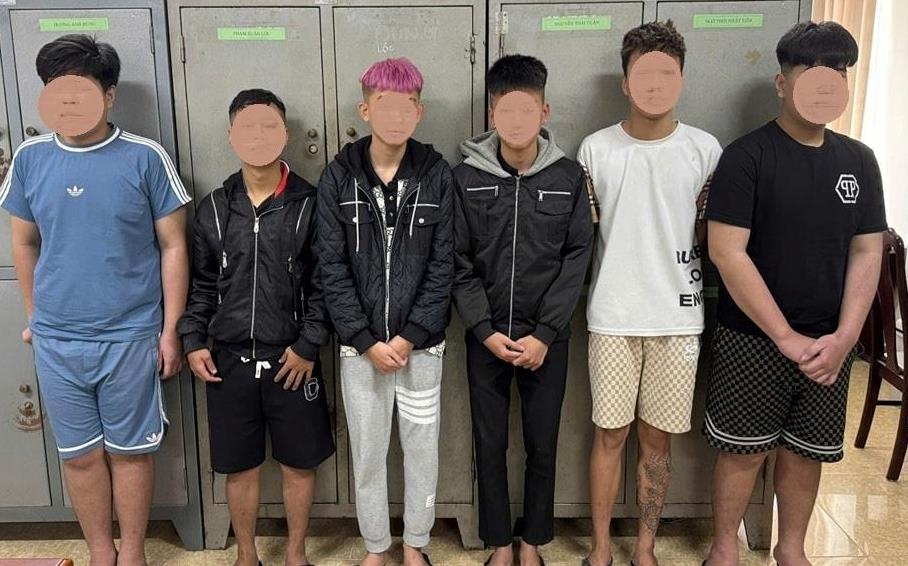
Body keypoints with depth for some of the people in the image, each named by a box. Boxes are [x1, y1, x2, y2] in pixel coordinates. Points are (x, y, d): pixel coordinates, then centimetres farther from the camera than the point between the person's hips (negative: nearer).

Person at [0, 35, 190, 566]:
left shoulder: (145, 158, -8)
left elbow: (173, 246, -4)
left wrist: (171, 329, -5)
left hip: (131, 337, -3)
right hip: (56, 341, 3)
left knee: (129, 450, 10)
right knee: (80, 454, 13)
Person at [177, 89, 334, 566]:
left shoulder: (308, 205, -4)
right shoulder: (214, 208, 4)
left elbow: (324, 283, -4)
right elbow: (202, 284, 10)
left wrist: (309, 345, -10)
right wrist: (193, 340, 1)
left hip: (291, 358, -2)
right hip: (230, 359, 2)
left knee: (298, 463, 11)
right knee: (239, 466, 13)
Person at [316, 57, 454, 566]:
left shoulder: (437, 174, -3)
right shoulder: (339, 177, -2)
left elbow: (443, 265, -4)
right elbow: (333, 268, -4)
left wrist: (409, 336, -11)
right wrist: (366, 341, -10)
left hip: (421, 343, 0)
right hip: (360, 346, 0)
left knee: (422, 449, 11)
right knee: (367, 452, 12)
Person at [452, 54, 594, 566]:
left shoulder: (569, 176, -2)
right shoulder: (466, 177, -3)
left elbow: (577, 258, -4)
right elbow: (459, 262, -3)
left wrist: (544, 334, -10)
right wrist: (486, 330, -11)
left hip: (547, 337, 0)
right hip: (486, 336, 0)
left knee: (543, 446, 10)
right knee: (490, 445, 10)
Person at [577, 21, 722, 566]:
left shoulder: (704, 149, 0)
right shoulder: (596, 149, 0)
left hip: (679, 316, 1)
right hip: (612, 316, 0)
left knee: (658, 438, 10)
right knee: (610, 434, 8)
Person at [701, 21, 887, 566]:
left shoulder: (858, 160, 6)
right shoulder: (747, 156, -11)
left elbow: (867, 253, 5)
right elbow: (727, 253, -16)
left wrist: (843, 338, -7)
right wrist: (786, 337, -16)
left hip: (829, 344, 5)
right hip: (754, 339, -4)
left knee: (807, 453, 15)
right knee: (745, 451, 6)